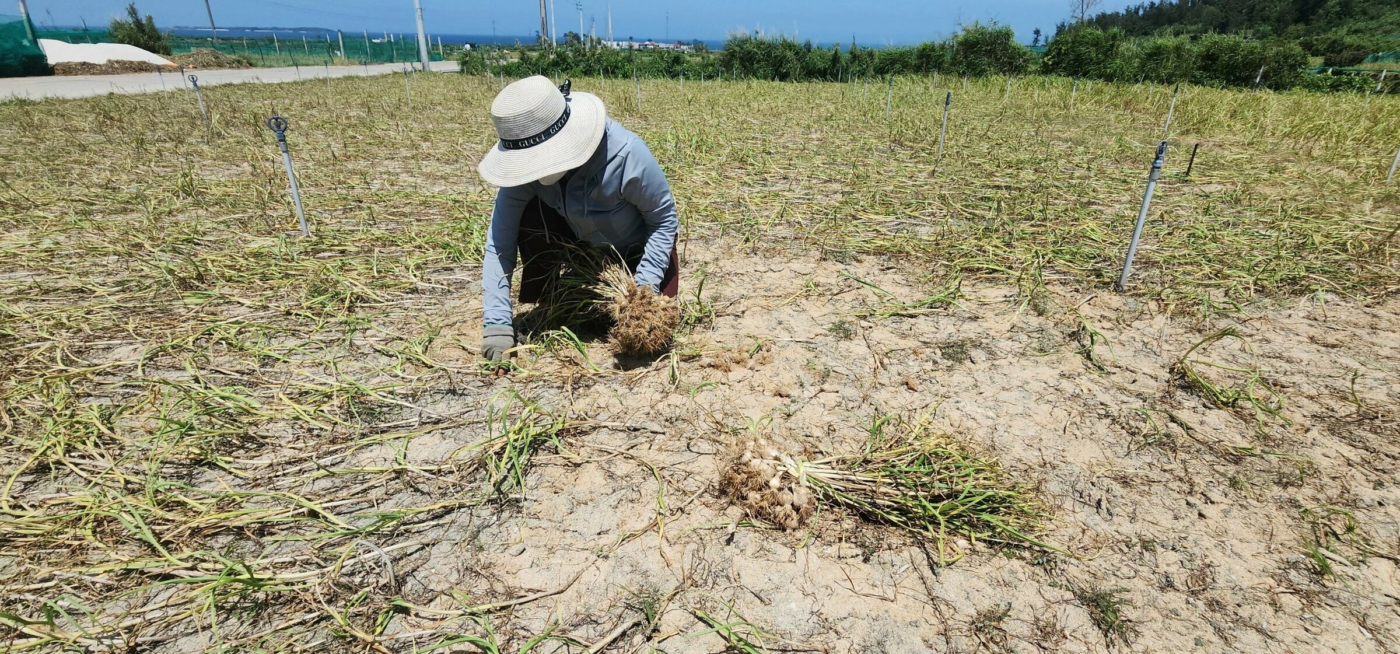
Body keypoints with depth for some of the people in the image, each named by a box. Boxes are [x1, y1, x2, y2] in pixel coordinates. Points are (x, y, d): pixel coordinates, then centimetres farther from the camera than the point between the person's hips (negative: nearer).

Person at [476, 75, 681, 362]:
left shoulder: (626, 154, -38)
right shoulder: (525, 165, -26)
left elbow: (664, 219, -23)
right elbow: (499, 242, -26)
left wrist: (645, 285, -31)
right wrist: (497, 324, -33)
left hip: (640, 244, -2)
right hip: (585, 238, 3)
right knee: (529, 218, -25)